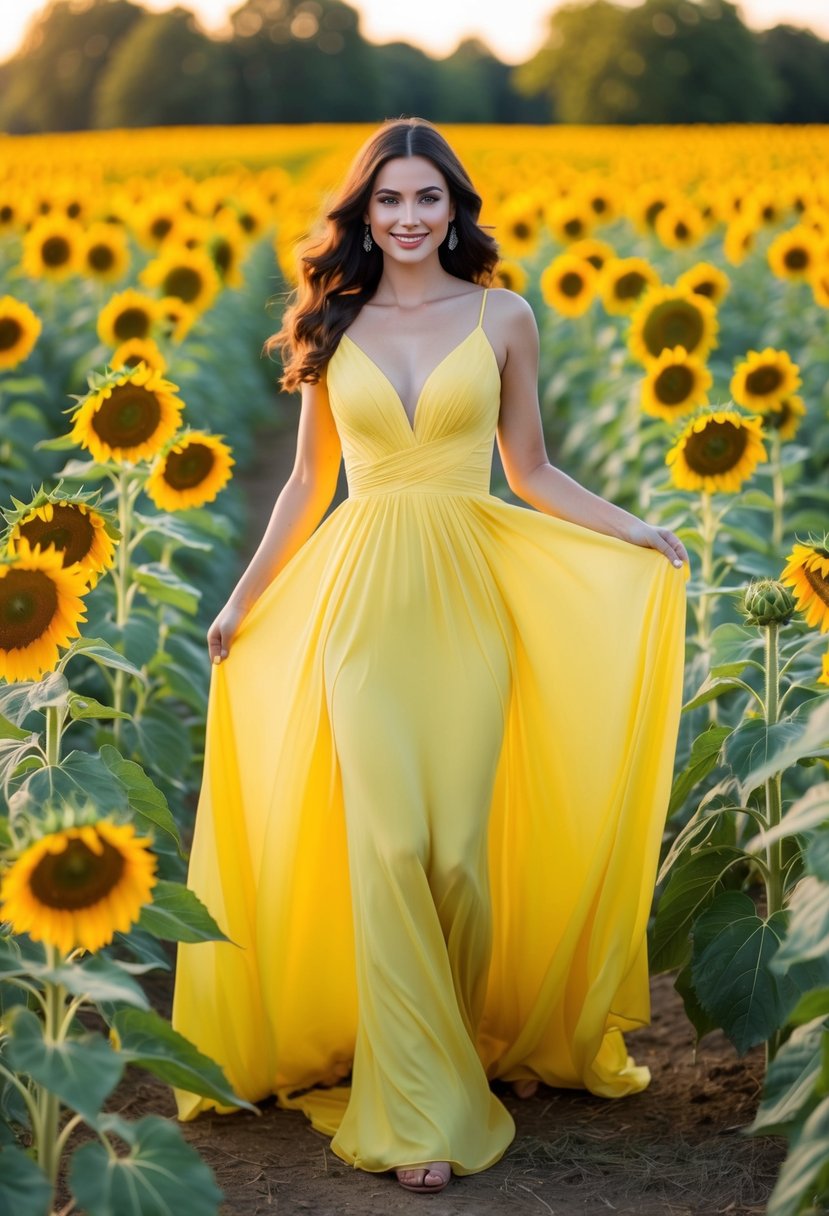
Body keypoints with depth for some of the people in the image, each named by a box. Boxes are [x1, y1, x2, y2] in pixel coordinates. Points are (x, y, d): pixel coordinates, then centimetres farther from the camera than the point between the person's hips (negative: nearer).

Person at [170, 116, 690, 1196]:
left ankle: (470, 1046, 23)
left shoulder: (503, 318, 5)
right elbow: (308, 483, 15)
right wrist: (243, 599, 14)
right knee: (388, 846, -7)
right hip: (362, 600, 1)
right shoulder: (334, 325, 8)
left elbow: (530, 470, 11)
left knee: (459, 853, -3)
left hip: (471, 597, 0)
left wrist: (635, 533, 0)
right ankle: (416, 1107, 4)